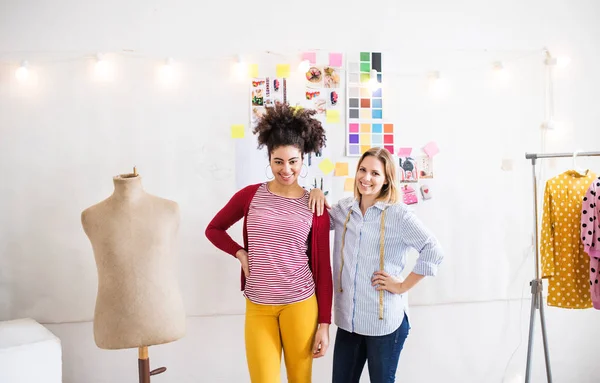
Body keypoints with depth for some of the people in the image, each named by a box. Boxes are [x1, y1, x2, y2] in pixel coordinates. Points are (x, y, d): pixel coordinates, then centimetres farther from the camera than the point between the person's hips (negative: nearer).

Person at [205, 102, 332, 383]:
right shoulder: (250, 196, 0)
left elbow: (323, 268, 1)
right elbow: (214, 229, 14)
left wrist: (325, 323, -1)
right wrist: (240, 253, -4)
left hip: (301, 304, 0)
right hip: (258, 308, 0)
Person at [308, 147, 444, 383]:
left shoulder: (398, 214, -11)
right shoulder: (344, 209, 4)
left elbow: (434, 252, -15)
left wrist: (403, 286, -13)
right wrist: (316, 193, 1)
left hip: (384, 321, -4)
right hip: (348, 319, 5)